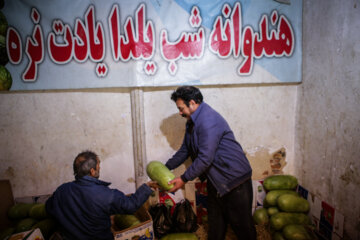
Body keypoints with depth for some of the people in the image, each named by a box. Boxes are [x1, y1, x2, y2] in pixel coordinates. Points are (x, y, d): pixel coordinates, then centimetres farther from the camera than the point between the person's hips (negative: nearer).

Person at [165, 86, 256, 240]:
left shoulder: (208, 120, -24)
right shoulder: (192, 122, 8)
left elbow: (205, 158, -26)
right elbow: (185, 150, 16)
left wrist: (184, 179, -18)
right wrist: (166, 168, 11)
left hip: (234, 179, -9)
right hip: (215, 180, 9)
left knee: (241, 223, 7)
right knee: (215, 222, 20)